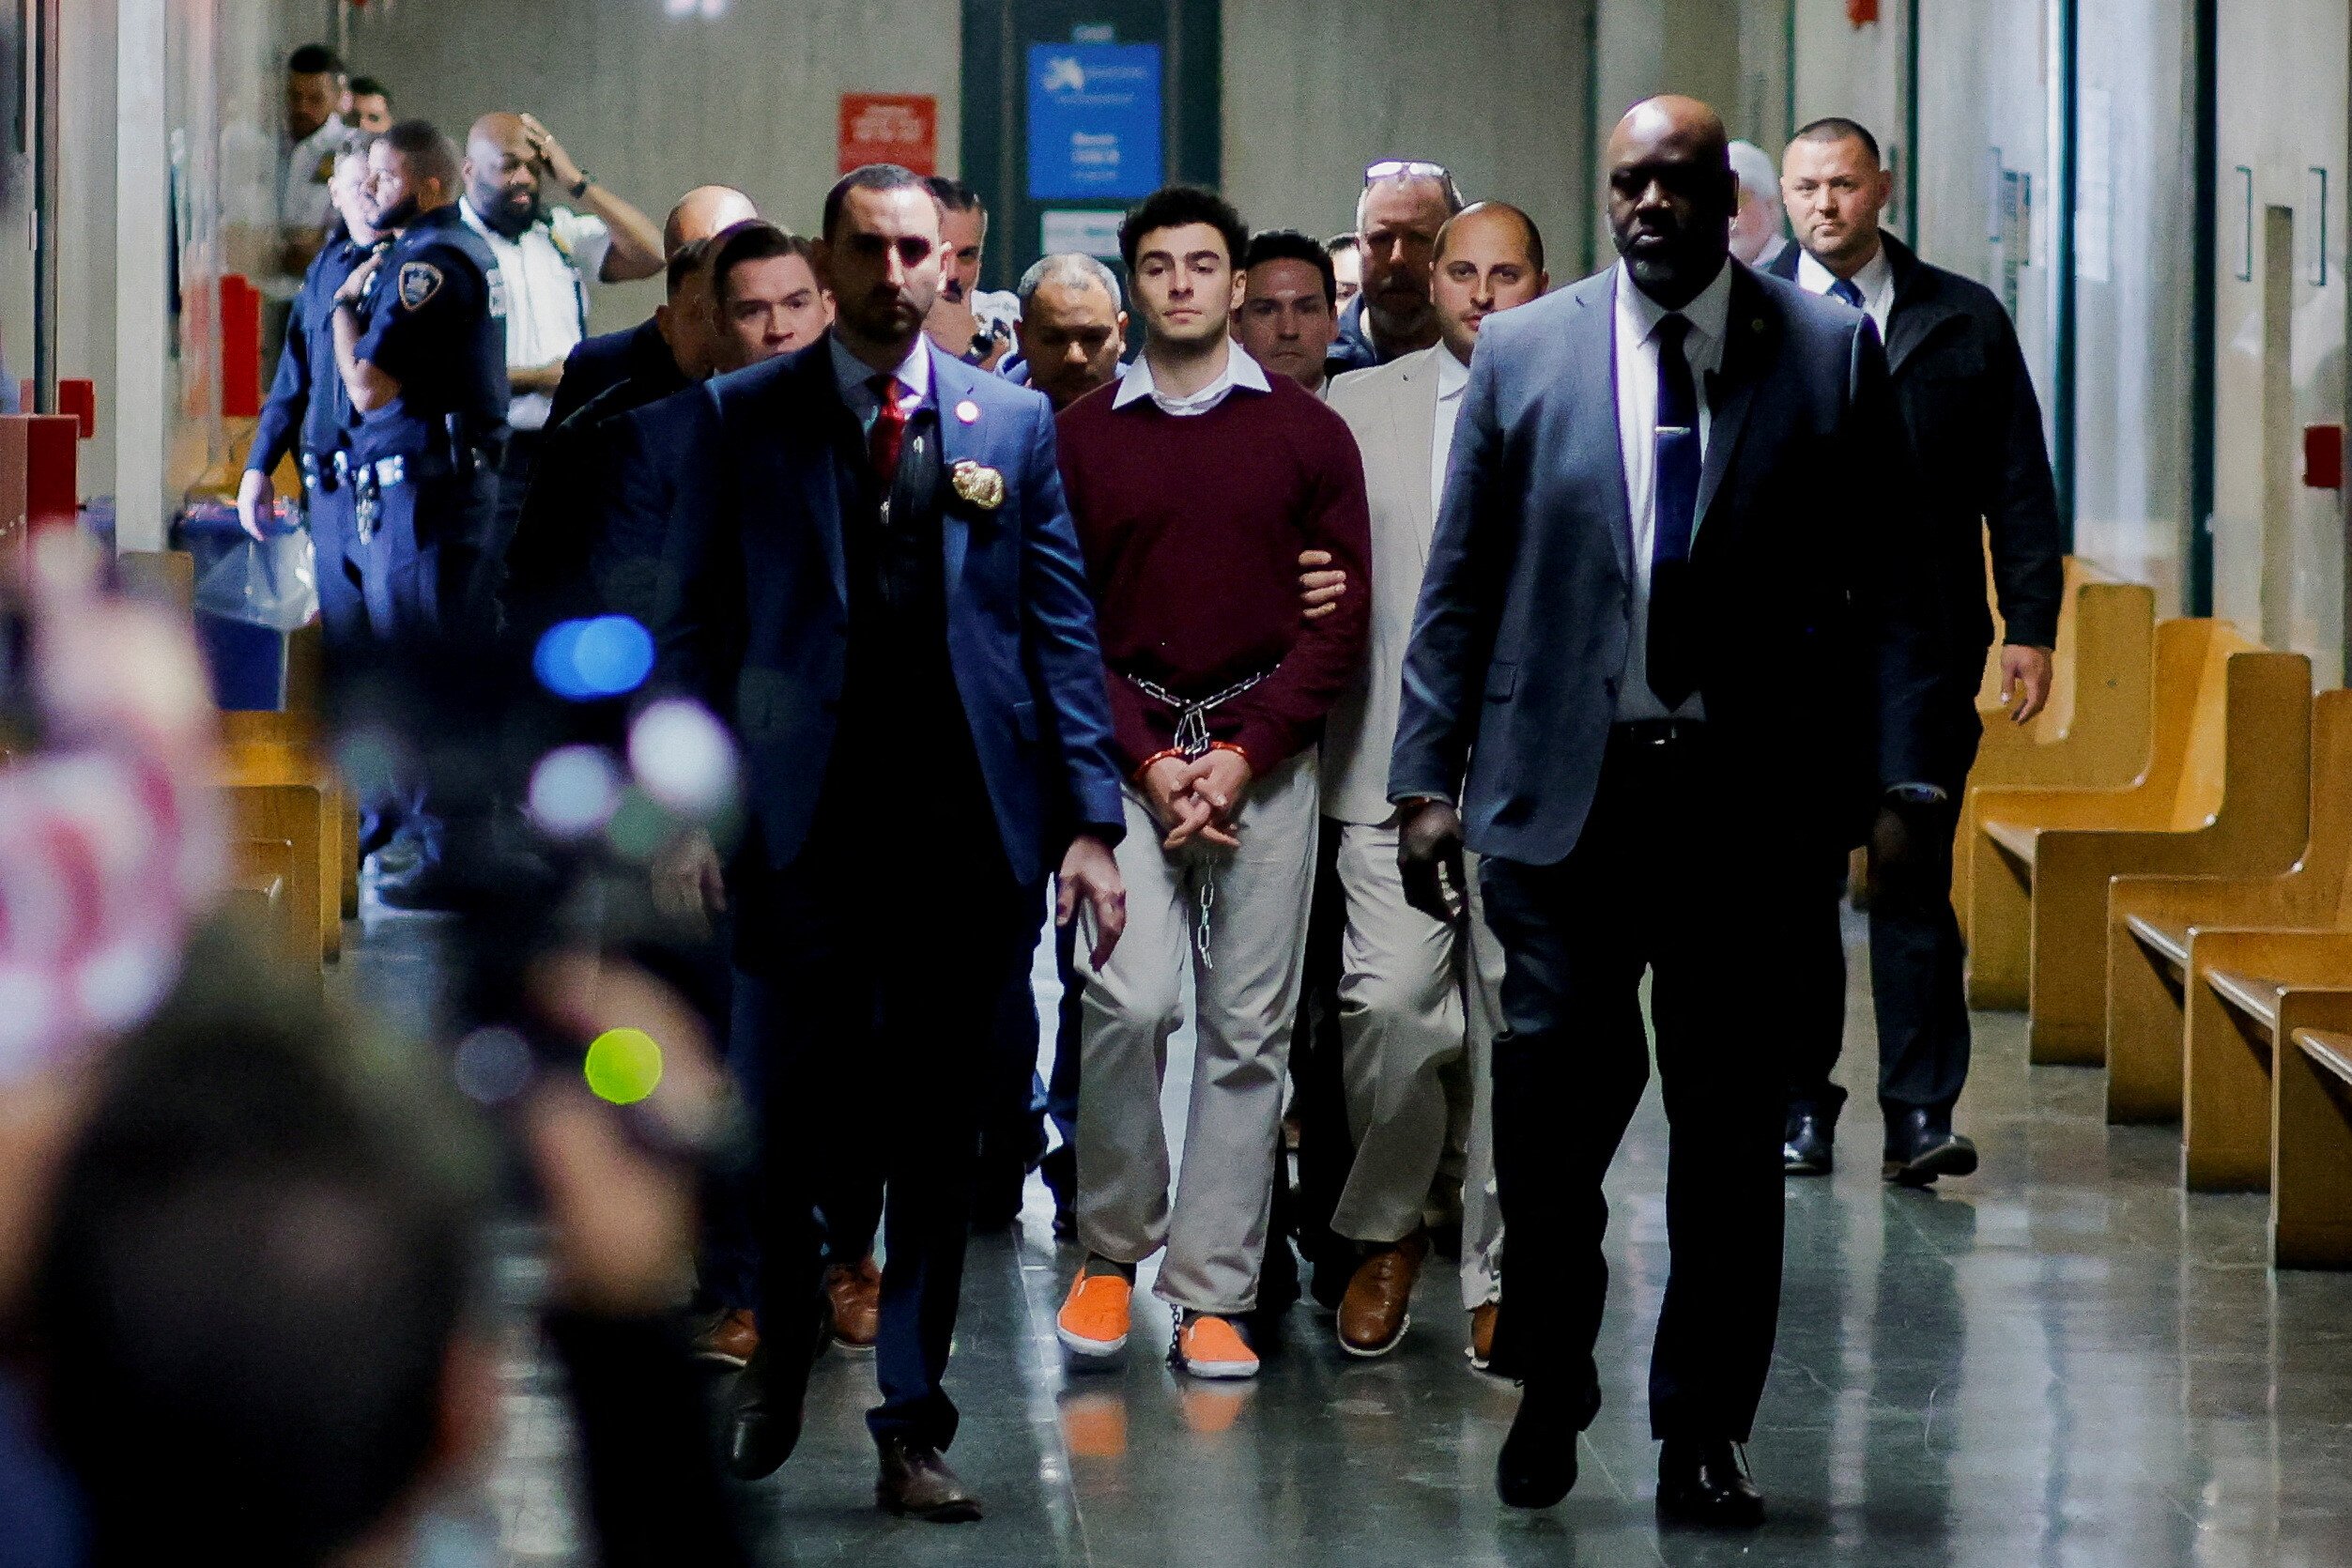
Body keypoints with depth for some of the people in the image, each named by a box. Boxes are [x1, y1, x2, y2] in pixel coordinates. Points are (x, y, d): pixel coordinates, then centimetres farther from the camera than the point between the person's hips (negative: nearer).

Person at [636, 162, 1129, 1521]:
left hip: (969, 835, 1)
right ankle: (780, 1359, 28)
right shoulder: (737, 420, 4)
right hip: (799, 831, -1)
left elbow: (1062, 630, 7)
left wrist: (1091, 820, 0)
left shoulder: (1013, 423, 8)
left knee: (939, 1137, 5)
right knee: (788, 1119, 1)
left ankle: (914, 1425, 12)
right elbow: (698, 624, 3)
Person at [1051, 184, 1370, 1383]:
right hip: (1127, 752, 0)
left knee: (1246, 1028, -1)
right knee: (1130, 1001, -16)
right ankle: (1111, 1249, 4)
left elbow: (1342, 618, 3)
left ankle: (1212, 1295, 4)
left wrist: (1243, 756, -8)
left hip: (1264, 754, 1)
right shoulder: (1081, 438, 7)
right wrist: (1147, 762, -8)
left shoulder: (1307, 434, 6)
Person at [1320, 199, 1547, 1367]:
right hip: (1396, 764, 0)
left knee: (1519, 1025, 1)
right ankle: (1387, 1231, 11)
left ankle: (1500, 1275, 14)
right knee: (1391, 1002, -12)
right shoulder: (1358, 407, 11)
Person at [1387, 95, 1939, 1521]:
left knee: (1732, 1120, 3)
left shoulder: (1831, 354, 4)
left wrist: (1897, 777, -4)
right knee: (1557, 1082, -8)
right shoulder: (1523, 353, 6)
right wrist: (1429, 777, 3)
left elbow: (1889, 583, 3)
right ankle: (1550, 1389, 14)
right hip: (1566, 791, 0)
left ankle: (1704, 1435, 14)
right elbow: (1459, 584, 8)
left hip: (1753, 800, 0)